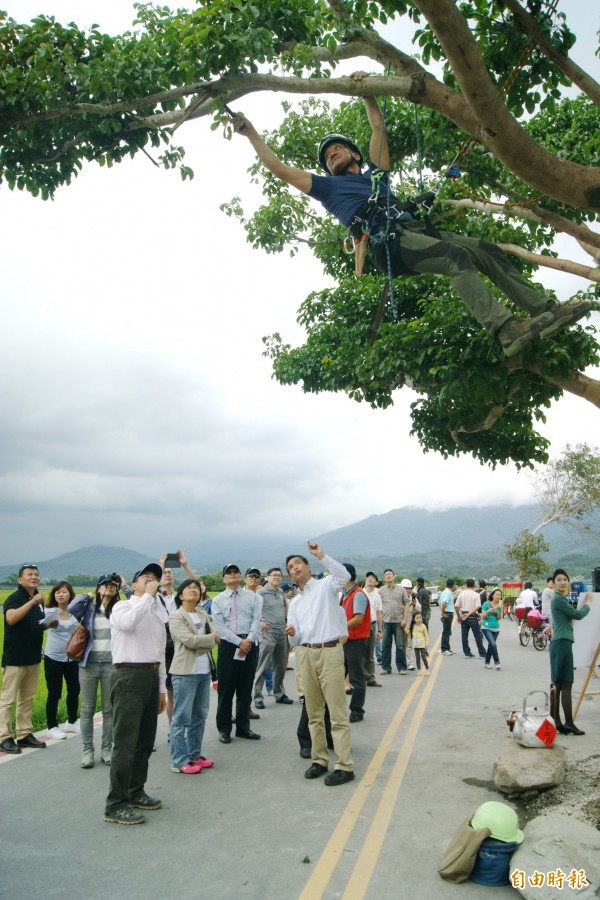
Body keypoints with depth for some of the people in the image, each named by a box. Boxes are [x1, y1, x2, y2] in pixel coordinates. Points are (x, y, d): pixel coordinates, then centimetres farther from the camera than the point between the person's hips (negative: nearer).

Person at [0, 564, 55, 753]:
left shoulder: (39, 600, 11)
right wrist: (32, 602, -36)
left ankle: (25, 734, 21)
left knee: (27, 699, 13)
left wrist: (49, 624, 4)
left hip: (33, 658, 7)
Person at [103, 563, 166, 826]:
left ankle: (135, 792, 28)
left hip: (151, 677, 8)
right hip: (129, 676, -8)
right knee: (125, 742, -7)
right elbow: (129, 622, -29)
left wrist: (161, 688, 19)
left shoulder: (156, 616, 19)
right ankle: (116, 805, 1)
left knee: (146, 740, 14)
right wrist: (148, 595, -18)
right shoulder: (122, 607, -3)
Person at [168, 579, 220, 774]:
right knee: (182, 718, -3)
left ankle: (194, 755, 22)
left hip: (204, 671, 7)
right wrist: (212, 638, -4)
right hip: (185, 672, -7)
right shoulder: (176, 617, -6)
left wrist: (199, 643, -9)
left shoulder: (203, 615, 14)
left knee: (199, 716, 11)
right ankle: (179, 761, 4)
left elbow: (214, 641, 9)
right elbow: (189, 640, -16)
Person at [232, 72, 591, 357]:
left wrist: (367, 90, 33)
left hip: (416, 228, 6)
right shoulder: (328, 186, 26)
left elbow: (379, 126, 39)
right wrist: (251, 132, 22)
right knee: (457, 257, -31)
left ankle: (546, 309, -13)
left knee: (488, 251, -9)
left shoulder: (375, 174, 38)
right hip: (389, 242, -6)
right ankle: (505, 328, -45)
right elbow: (279, 168, 22)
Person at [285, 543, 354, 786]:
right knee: (314, 712, 13)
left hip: (330, 652, -6)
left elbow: (344, 576, -22)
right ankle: (319, 759, 24)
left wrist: (321, 555, -23)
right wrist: (292, 635, -8)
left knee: (337, 712, -5)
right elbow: (295, 641, 16)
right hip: (307, 654, 6)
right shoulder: (294, 603, 18)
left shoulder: (325, 585, 2)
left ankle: (345, 766, 0)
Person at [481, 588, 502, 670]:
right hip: (487, 628, -4)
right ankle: (497, 662, -9)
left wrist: (499, 610, -17)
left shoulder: (499, 605, 5)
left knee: (491, 645, 10)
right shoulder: (486, 604, -8)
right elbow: (483, 616, -6)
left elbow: (499, 618, 0)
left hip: (496, 629, 4)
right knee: (493, 644, -18)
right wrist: (488, 611, -24)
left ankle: (487, 662, 23)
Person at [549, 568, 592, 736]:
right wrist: (588, 602, 8)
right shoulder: (558, 599, -12)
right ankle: (569, 723, -6)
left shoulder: (560, 599, 18)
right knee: (566, 684, -8)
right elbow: (578, 614, -9)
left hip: (560, 643, 10)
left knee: (558, 684, 9)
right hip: (562, 643, -10)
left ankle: (556, 722, 12)